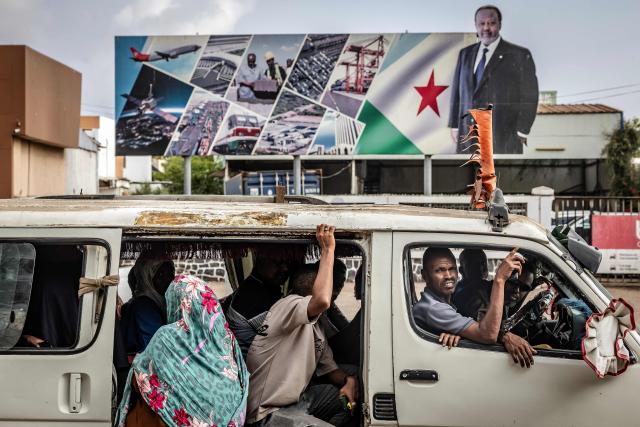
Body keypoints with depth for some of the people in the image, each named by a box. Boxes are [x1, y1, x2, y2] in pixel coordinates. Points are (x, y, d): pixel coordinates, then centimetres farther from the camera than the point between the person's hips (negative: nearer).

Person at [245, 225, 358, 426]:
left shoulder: (316, 330, 12)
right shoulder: (289, 304, -17)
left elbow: (331, 370, 17)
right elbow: (322, 301, -39)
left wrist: (349, 380, -6)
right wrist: (327, 250, -29)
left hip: (298, 400, 10)